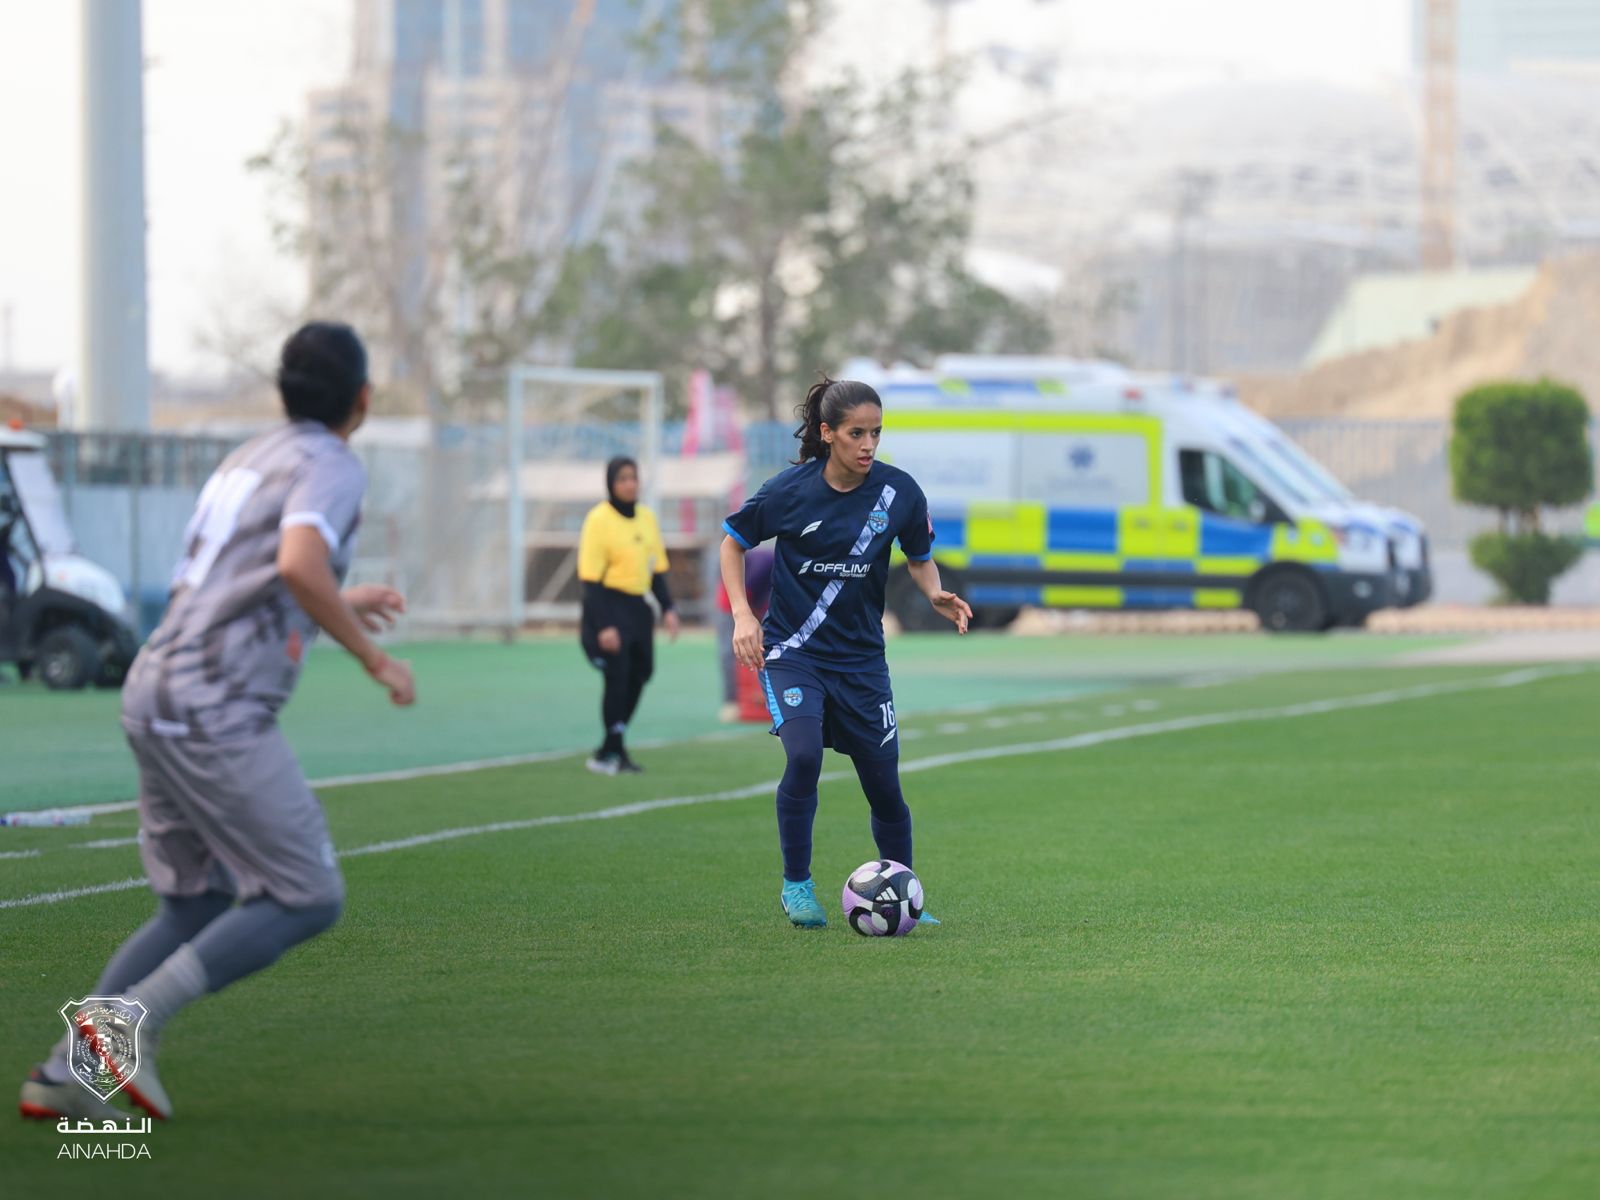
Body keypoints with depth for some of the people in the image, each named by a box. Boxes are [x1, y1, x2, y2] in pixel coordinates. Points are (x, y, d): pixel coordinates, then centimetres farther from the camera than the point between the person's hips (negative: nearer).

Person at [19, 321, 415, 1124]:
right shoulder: (330, 466, -6)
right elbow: (299, 563, -26)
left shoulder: (249, 459, 22)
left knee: (197, 906, 17)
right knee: (309, 899, -3)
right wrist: (374, 659, -15)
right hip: (218, 711, -9)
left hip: (154, 695, 9)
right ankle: (132, 1021, -14)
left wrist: (336, 604, 41)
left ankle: (64, 1072, 8)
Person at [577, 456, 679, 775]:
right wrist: (603, 626, -18)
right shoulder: (599, 519, -10)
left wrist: (668, 608, 6)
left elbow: (657, 569, 17)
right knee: (617, 675, -12)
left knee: (638, 674, 7)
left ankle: (611, 750, 18)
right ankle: (612, 752, -2)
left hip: (637, 607, 7)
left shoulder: (647, 518, 10)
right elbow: (591, 578, -13)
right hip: (608, 606, -7)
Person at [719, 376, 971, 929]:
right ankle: (796, 885, -8)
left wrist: (936, 595, -11)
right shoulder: (790, 489, -11)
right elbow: (733, 542, 5)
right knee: (804, 754, -25)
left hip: (861, 659, 2)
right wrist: (743, 615, -8)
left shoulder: (898, 491, -6)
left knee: (884, 785, 4)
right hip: (792, 652, -2)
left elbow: (920, 557, 11)